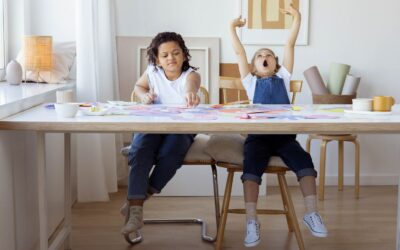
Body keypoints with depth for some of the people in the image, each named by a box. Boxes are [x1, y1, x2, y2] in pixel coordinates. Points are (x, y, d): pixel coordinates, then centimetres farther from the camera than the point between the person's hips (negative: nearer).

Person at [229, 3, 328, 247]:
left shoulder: (282, 78, 22)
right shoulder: (251, 82, 20)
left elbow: (290, 46, 17)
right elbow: (239, 53, 17)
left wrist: (297, 19, 14)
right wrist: (233, 28, 16)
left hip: (284, 135, 1)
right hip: (258, 135, -1)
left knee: (304, 161, -21)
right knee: (251, 166, -25)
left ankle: (312, 213, -12)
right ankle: (252, 221, -26)